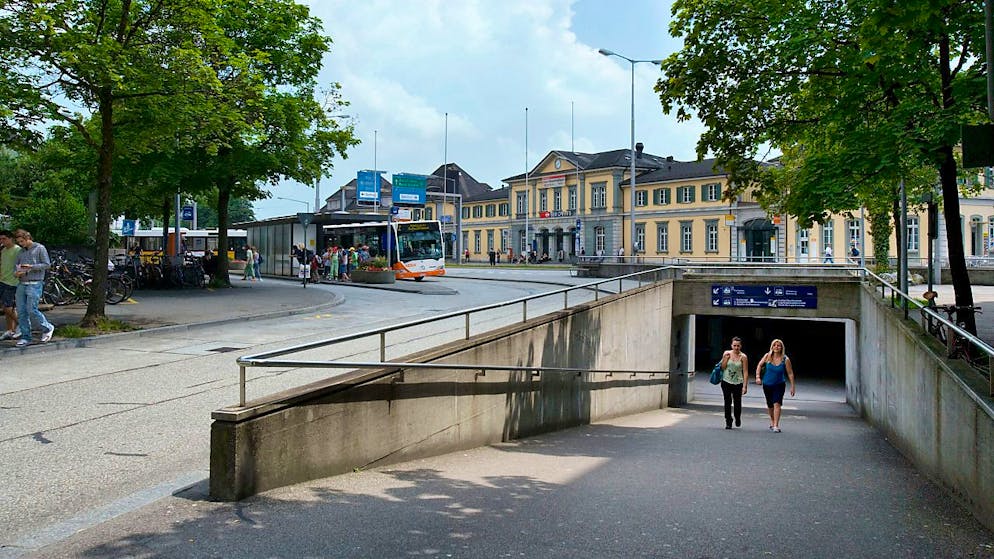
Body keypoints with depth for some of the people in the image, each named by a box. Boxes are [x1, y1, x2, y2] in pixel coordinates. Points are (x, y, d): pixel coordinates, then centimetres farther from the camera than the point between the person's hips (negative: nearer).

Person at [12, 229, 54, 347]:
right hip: (21, 284, 6)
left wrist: (31, 267, -15)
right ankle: (25, 337, 8)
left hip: (34, 284, -6)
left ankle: (47, 328, 9)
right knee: (21, 312, 2)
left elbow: (47, 264, -5)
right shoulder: (20, 252, 18)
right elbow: (16, 267, 20)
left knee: (32, 311, -12)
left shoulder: (40, 248, 1)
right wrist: (16, 273, -4)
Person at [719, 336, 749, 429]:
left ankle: (737, 418, 33)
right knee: (727, 402, -2)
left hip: (738, 383, -1)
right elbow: (722, 368, 5)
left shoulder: (743, 357, -4)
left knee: (737, 403, 4)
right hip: (726, 382, 1)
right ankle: (728, 422, 8)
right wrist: (726, 358, -11)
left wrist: (745, 386, -10)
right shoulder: (726, 353, 2)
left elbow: (745, 372, -5)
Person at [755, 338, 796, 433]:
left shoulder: (785, 359, -12)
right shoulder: (767, 356, -8)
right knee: (770, 405, 14)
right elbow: (759, 365, 6)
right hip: (767, 385, 3)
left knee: (777, 404, -17)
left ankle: (776, 426, -18)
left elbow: (790, 374, -6)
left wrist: (792, 387, -6)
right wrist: (757, 376, -5)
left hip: (779, 385, -2)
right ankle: (772, 422, 37)